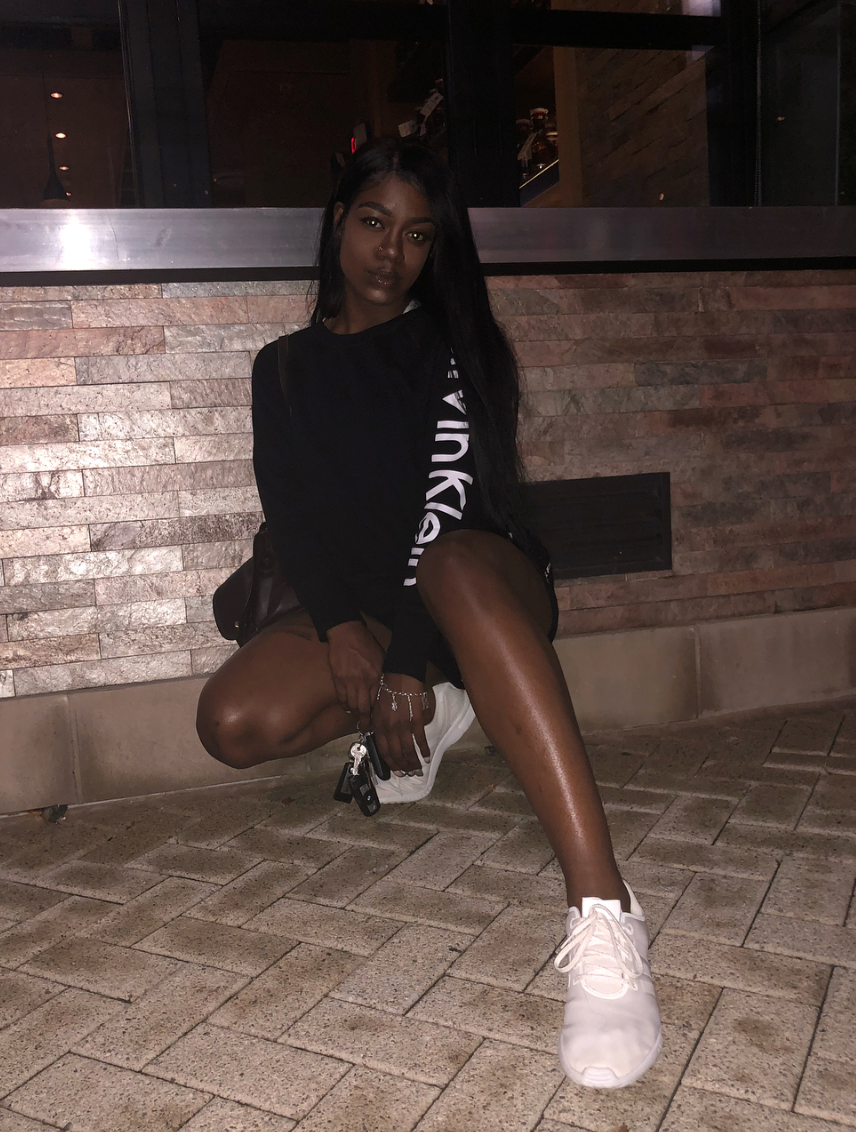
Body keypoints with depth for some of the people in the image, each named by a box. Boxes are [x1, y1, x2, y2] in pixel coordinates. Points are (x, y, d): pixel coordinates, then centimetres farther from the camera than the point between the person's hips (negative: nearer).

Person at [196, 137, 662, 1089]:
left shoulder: (450, 345, 3)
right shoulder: (285, 368, 11)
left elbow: (451, 496, -8)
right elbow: (289, 513, -1)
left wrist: (400, 661, -17)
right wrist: (344, 636, -17)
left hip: (487, 578, -3)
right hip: (353, 604, 4)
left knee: (452, 563, -41)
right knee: (232, 723, -22)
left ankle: (603, 913, -50)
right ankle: (429, 708, 4)